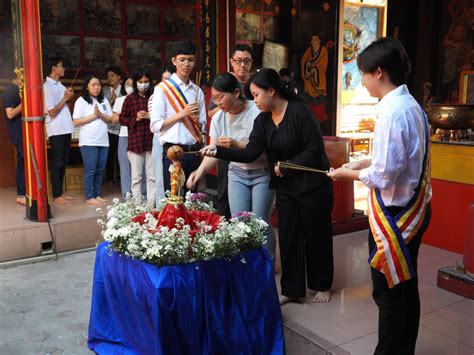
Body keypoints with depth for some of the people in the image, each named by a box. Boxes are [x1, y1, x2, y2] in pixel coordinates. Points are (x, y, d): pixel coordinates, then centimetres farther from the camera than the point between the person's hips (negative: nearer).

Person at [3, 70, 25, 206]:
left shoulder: (17, 90, 14)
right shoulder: (10, 91, -14)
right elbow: (10, 114, -21)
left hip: (22, 132, 10)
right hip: (19, 133, -10)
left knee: (22, 163, 11)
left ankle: (22, 194, 17)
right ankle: (22, 195, -7)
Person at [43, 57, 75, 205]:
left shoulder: (59, 85, 14)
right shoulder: (48, 86, -12)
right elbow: (52, 112, -16)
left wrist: (69, 97, 2)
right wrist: (65, 98, -9)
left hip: (65, 129, 8)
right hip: (56, 130, -8)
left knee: (63, 162, 12)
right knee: (57, 163, -2)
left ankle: (60, 192, 20)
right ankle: (56, 196, 5)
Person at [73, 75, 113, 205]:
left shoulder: (104, 100, 13)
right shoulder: (81, 101, -2)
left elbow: (110, 119, 11)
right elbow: (76, 122, -8)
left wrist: (101, 115, -8)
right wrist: (93, 116, -11)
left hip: (103, 140, 5)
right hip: (88, 141, -5)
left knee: (100, 169, 7)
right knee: (90, 169, -4)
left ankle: (97, 194, 17)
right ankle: (89, 197, 3)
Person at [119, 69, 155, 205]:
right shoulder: (130, 99, 3)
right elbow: (122, 119, 5)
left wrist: (150, 116, -11)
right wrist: (135, 118, -10)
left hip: (151, 141, 1)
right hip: (135, 142, -1)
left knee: (152, 176, 5)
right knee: (136, 176, 6)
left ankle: (151, 203, 13)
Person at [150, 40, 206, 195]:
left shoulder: (197, 90, 13)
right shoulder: (163, 88, -1)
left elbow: (202, 128, 15)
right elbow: (155, 125, -7)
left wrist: (196, 119, -7)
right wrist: (182, 113, -12)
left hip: (194, 151, 5)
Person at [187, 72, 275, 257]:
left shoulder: (257, 112, -19)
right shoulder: (218, 118, -1)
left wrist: (237, 144, -33)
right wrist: (200, 171, -20)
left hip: (262, 173, -5)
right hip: (237, 173, 5)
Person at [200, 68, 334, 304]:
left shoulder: (299, 111, -16)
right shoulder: (263, 121, 3)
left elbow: (315, 150, -16)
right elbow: (249, 154, -5)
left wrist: (288, 166, -18)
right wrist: (218, 151, -14)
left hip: (312, 185, -5)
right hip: (285, 187, 6)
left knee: (316, 235, 7)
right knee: (288, 236, 7)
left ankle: (322, 286, 26)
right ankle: (291, 289, 19)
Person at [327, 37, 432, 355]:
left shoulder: (392, 112, -22)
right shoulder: (412, 105, 6)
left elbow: (383, 176, -23)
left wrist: (348, 174, -8)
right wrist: (366, 162, 10)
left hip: (395, 213, -10)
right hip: (414, 207, 10)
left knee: (389, 292, 5)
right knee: (406, 287, 21)